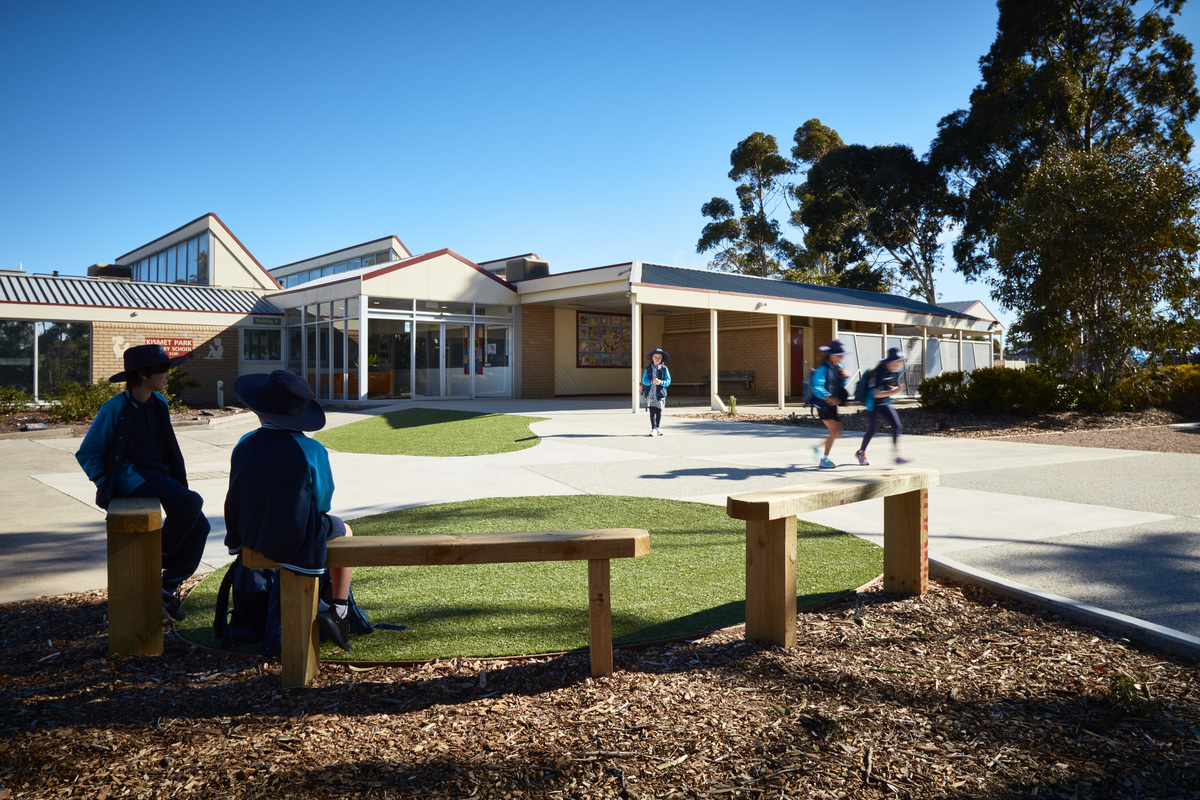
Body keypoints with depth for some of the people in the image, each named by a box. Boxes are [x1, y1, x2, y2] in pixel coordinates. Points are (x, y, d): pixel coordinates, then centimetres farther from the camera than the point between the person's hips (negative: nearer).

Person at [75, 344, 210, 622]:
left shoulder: (159, 404, 11)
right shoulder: (115, 409, -9)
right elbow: (87, 453, -3)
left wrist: (178, 479, 14)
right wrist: (107, 484, -12)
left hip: (159, 474, 7)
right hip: (131, 475, -7)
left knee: (200, 526, -9)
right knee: (191, 502, -28)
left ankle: (169, 585, 5)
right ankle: (162, 555, -3)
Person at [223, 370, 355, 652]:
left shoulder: (245, 444, -9)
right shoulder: (312, 451, -20)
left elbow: (236, 496, 1)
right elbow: (323, 502, -10)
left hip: (250, 534, 5)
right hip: (295, 539, -5)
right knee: (344, 531, 25)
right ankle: (338, 611, 16)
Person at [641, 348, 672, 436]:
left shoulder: (664, 369, 5)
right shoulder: (648, 369, 6)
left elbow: (668, 381, 0)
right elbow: (644, 380, -2)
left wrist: (661, 382, -20)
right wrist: (652, 382, -20)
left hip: (660, 393, 1)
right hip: (650, 393, -1)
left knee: (659, 412, 8)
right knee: (652, 411, -7)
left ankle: (657, 427, 24)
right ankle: (653, 428, -5)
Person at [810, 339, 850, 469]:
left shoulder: (838, 368, 8)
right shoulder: (823, 369, -17)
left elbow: (841, 386, 16)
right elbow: (817, 387, -28)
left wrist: (844, 376, -4)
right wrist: (828, 398, -42)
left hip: (832, 405, 8)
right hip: (823, 405, -8)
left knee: (837, 432, 9)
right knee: (834, 430, -13)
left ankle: (817, 447, 29)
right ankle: (824, 460, -4)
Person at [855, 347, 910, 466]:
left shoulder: (897, 372, -3)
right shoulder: (880, 372, -24)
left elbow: (898, 387, 12)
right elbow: (876, 394, -27)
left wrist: (893, 389, -12)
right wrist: (894, 391, -33)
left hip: (886, 403, 6)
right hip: (873, 403, -6)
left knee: (896, 425, -9)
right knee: (872, 429, 3)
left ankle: (897, 455, -7)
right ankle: (861, 452, 26)